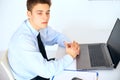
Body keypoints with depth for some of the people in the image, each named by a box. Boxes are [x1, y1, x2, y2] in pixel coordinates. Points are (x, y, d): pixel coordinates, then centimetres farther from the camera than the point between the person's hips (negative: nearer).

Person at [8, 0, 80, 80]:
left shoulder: (41, 26, -12)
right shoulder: (22, 39, -33)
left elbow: (57, 36, 8)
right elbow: (46, 71, -34)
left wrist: (70, 44, -12)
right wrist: (70, 56, -22)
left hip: (42, 68, 6)